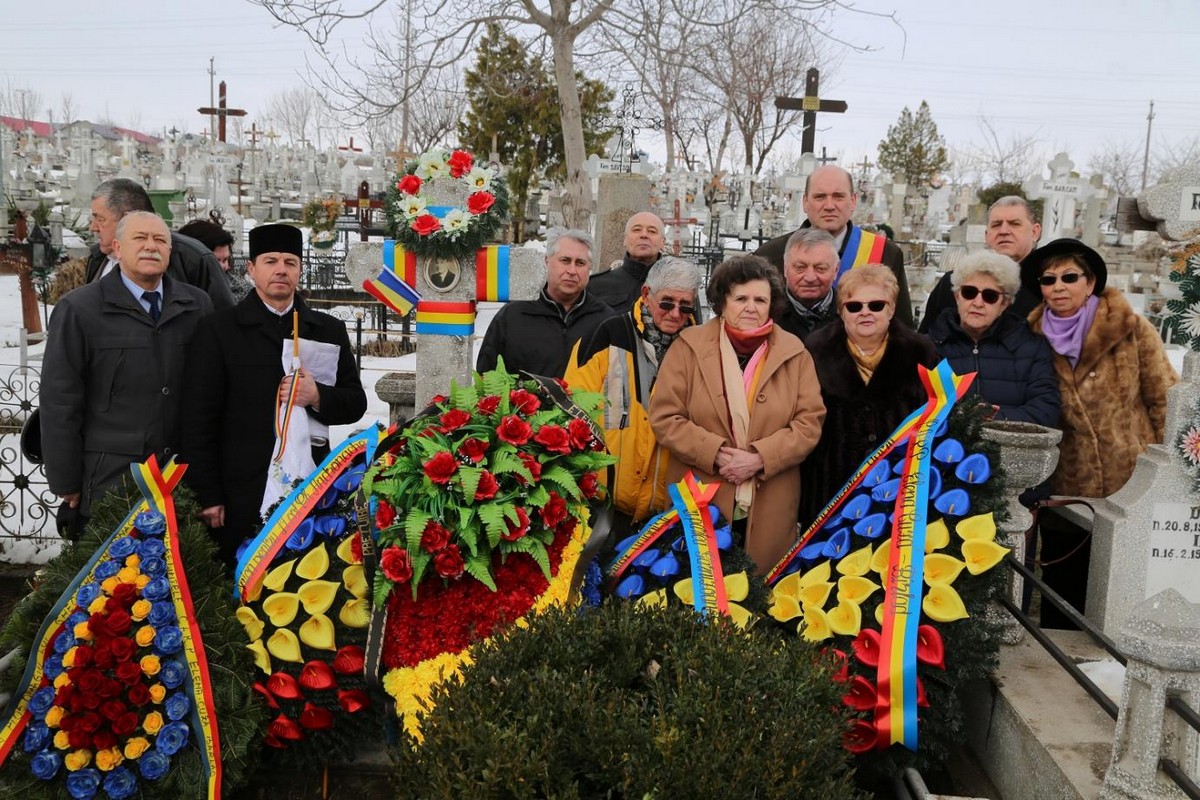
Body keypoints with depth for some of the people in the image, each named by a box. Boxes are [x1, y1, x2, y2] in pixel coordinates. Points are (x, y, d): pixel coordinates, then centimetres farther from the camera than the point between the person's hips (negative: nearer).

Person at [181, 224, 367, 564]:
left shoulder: (329, 329, 12)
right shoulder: (218, 330, 2)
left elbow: (356, 403, 11)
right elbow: (199, 419, -1)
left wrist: (318, 396, -11)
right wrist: (208, 498, -6)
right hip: (241, 497, -2)